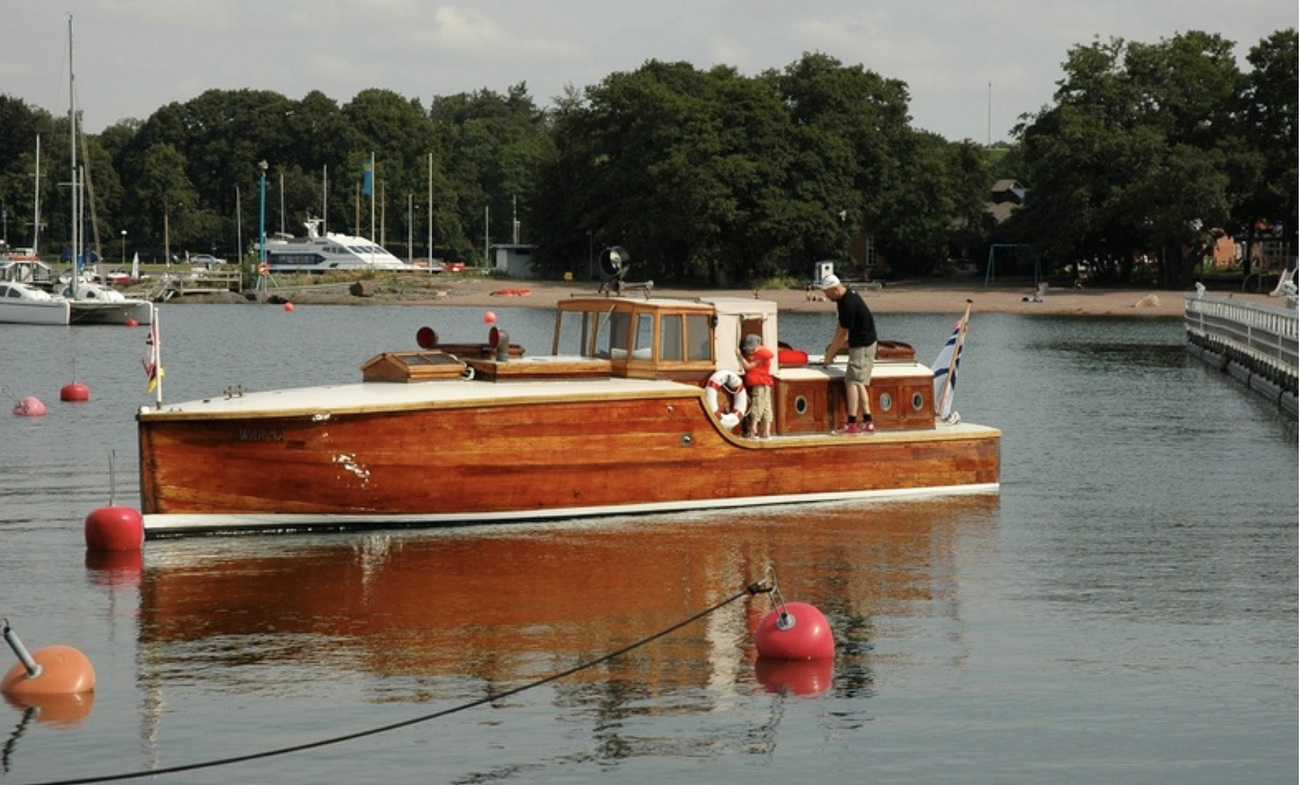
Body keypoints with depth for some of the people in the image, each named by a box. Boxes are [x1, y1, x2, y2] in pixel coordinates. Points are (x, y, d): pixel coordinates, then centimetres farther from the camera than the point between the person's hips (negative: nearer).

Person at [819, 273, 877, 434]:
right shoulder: (846, 295, 6)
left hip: (862, 345, -10)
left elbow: (842, 334, -18)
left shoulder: (848, 304, -25)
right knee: (858, 383, 10)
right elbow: (840, 323, 17)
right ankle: (867, 422, 10)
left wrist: (829, 356, -9)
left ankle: (852, 424, -15)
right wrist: (833, 344, 10)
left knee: (852, 381, -12)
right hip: (861, 343, 10)